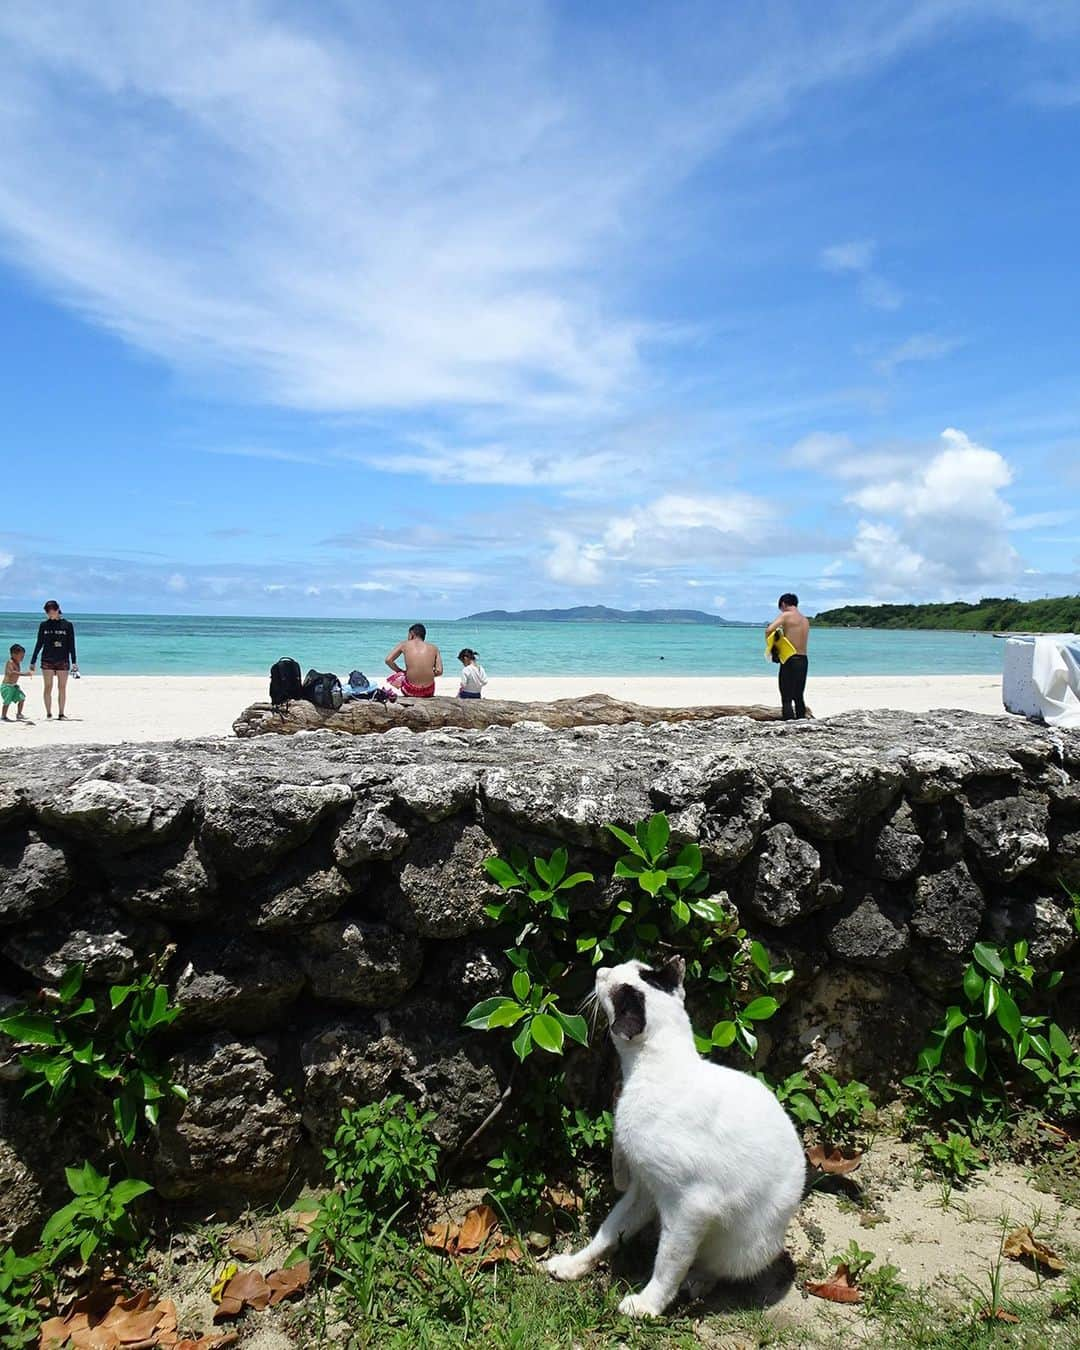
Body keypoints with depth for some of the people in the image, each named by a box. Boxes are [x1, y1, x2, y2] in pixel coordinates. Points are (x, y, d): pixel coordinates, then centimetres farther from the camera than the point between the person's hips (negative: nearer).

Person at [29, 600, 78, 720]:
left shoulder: (68, 624, 1)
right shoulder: (44, 625, 5)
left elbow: (71, 645, 2)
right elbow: (39, 644, 9)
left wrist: (74, 662, -3)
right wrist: (32, 662, 7)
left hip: (63, 661, -1)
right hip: (47, 660, 1)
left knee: (62, 688, 1)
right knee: (47, 687, 0)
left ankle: (61, 714, 7)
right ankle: (48, 714, 5)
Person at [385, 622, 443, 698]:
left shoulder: (404, 644, 4)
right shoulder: (433, 648, 6)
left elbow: (388, 660, 0)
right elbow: (439, 671, 0)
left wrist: (400, 671, 15)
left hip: (411, 691, -2)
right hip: (428, 692, 3)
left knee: (395, 677, 31)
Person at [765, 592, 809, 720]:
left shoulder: (786, 615, -7)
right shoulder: (806, 620, 14)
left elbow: (769, 630, -19)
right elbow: (797, 640, 13)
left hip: (790, 660, -6)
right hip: (803, 660, 7)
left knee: (786, 698, -3)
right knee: (799, 696, 16)